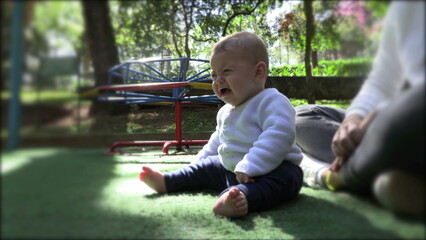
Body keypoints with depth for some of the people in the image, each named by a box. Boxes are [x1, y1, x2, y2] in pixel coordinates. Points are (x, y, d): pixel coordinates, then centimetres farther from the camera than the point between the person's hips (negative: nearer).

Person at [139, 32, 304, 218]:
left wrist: (249, 167, -38)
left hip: (272, 168, -9)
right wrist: (201, 160, 33)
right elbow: (217, 141, 32)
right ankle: (165, 182, 29)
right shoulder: (225, 111, 14)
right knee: (206, 167, 18)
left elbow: (278, 136, -33)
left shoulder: (271, 101, -17)